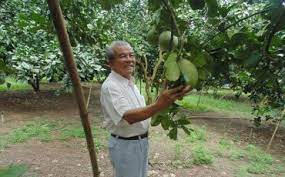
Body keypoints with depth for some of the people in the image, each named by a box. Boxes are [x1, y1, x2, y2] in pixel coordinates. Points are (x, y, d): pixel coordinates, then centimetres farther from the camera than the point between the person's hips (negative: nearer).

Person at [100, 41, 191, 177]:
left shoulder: (130, 82, 6)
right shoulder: (110, 86, -23)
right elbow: (128, 117, -37)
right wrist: (158, 105, -51)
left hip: (142, 141, 9)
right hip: (125, 145, -8)